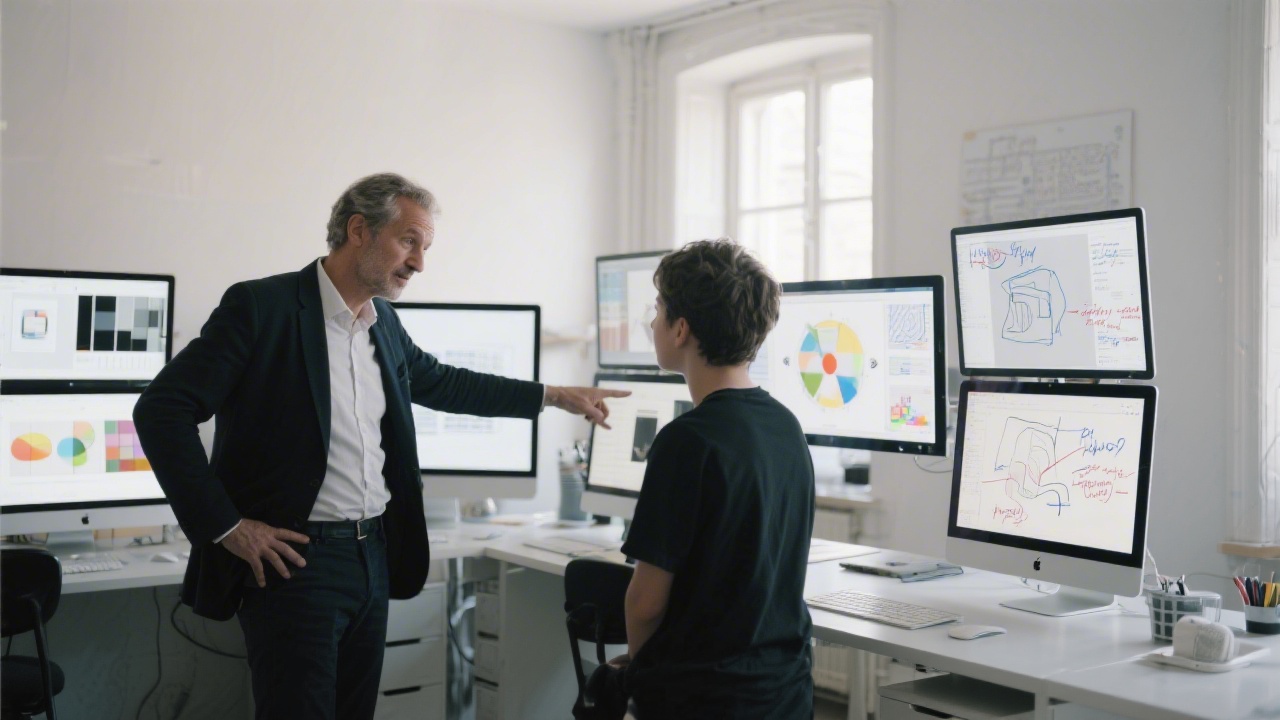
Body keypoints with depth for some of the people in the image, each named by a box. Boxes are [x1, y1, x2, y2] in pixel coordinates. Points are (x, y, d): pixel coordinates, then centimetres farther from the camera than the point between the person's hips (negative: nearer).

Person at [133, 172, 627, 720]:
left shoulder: (383, 322, 10)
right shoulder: (260, 306, -12)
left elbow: (438, 382, 27)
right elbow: (161, 410, -13)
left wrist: (555, 397, 28)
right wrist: (225, 526, -15)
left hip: (374, 555, 7)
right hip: (295, 559, -7)